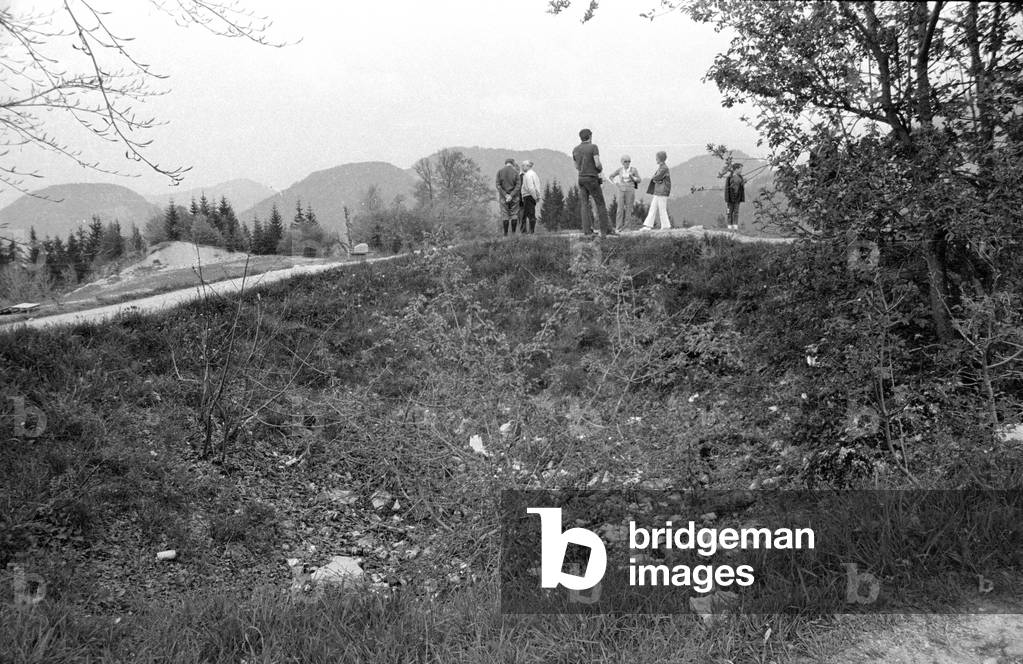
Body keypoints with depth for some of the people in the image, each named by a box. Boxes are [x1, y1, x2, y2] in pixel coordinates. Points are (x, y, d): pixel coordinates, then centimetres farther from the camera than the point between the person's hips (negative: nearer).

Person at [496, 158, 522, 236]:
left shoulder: (500, 172, 1)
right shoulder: (515, 172, -2)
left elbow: (498, 185, -6)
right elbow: (518, 186, -9)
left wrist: (505, 195, -10)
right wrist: (511, 196, -13)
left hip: (503, 197, 1)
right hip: (514, 197, 0)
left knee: (505, 215, 5)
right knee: (514, 214, 8)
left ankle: (505, 233, 3)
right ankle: (513, 232, 5)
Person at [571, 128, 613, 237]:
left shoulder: (575, 150, 10)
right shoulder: (593, 147, -8)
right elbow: (598, 164, -16)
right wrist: (601, 168, 6)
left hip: (581, 179, 5)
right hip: (592, 179, -5)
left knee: (584, 205, 1)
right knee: (600, 204, 2)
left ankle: (587, 230, -8)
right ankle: (605, 230, 2)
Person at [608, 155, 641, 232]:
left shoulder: (633, 169, -2)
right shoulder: (619, 169, 3)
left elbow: (639, 180, 3)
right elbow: (611, 177, 16)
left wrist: (632, 177, -14)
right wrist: (615, 184, 1)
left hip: (630, 191, -1)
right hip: (621, 191, 1)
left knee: (628, 209, -2)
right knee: (620, 209, -7)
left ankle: (625, 228, 3)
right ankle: (618, 228, -7)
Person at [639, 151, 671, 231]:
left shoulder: (664, 168, -13)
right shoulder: (660, 167, 17)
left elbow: (655, 178, -15)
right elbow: (653, 178, 14)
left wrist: (654, 179, 6)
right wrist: (657, 180, -6)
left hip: (662, 192, -10)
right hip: (658, 192, 10)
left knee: (662, 210, -5)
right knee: (653, 208, 5)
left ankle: (665, 226, 1)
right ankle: (648, 226, 4)